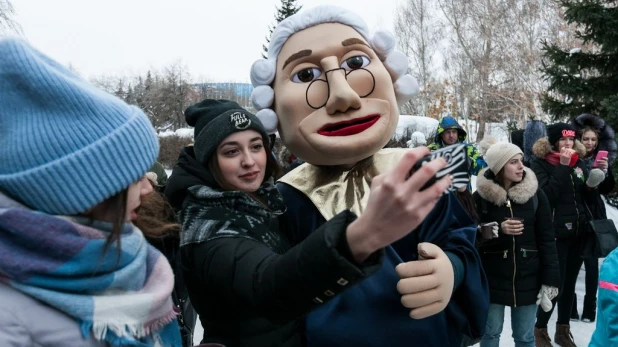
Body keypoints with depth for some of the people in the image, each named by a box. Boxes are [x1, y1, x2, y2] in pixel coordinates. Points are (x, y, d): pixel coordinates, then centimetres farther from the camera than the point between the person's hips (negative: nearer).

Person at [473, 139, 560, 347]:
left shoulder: (536, 195, -3)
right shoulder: (480, 197, -8)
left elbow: (547, 240, -1)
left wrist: (550, 280, -5)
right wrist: (498, 230, -21)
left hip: (527, 278, 1)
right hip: (492, 278, -1)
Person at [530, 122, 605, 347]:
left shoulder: (579, 161, 10)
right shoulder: (540, 163, -6)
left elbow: (588, 199, 14)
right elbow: (547, 196, -20)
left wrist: (591, 186, -8)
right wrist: (563, 167, -20)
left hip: (578, 232, 6)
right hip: (556, 234, -6)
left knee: (569, 283, 13)